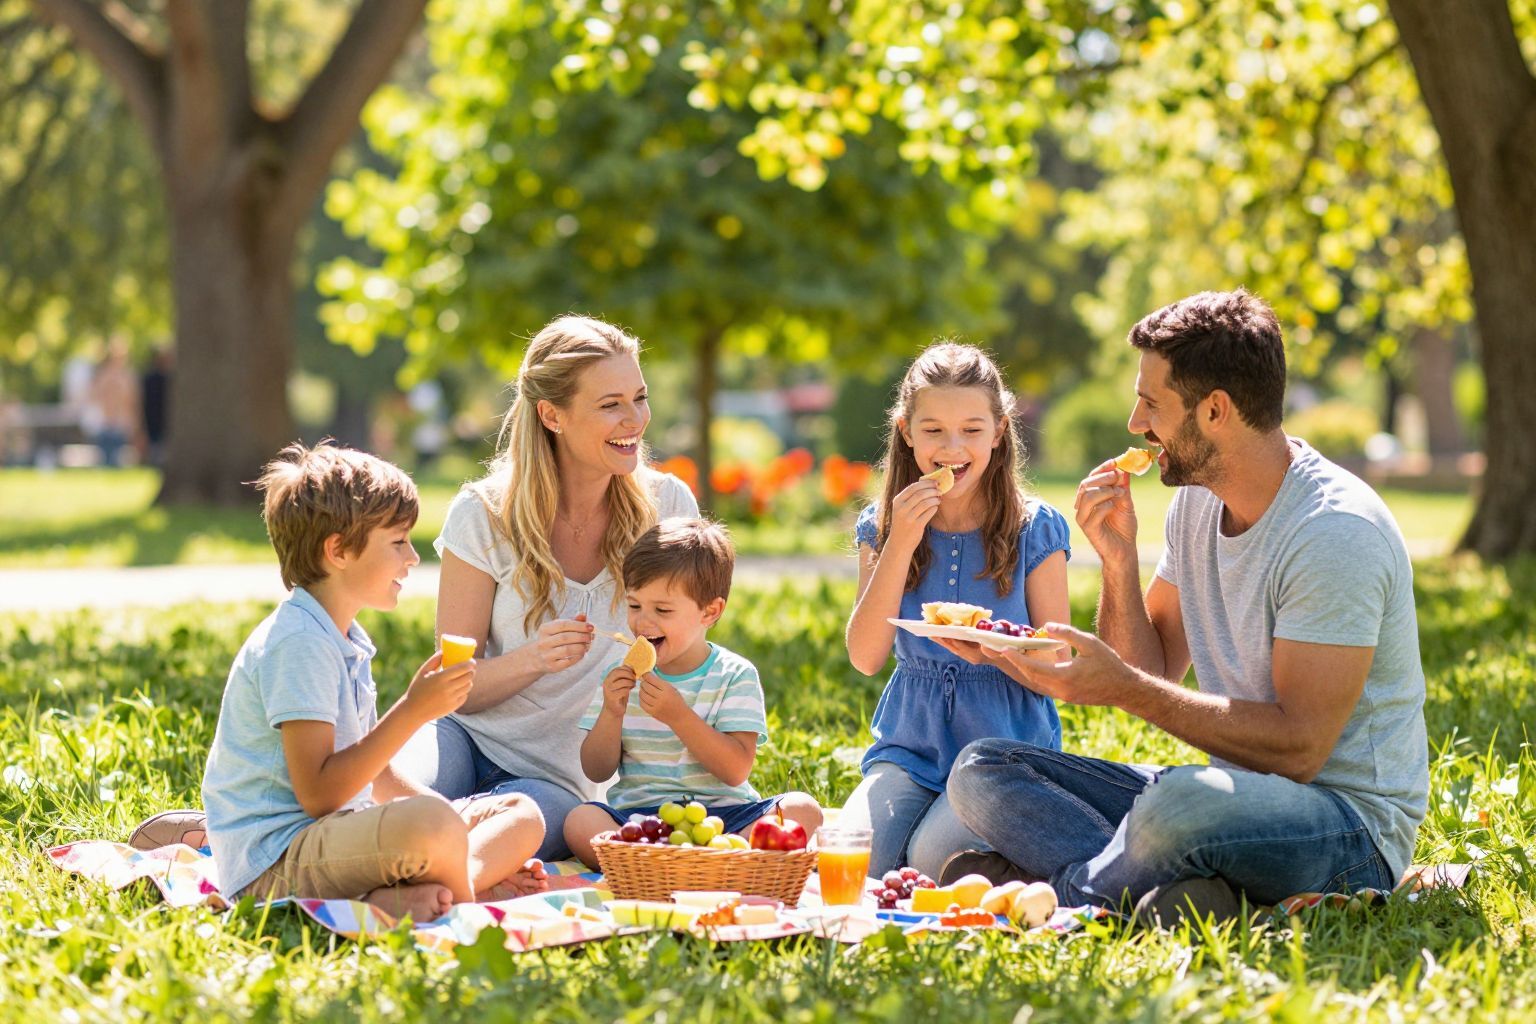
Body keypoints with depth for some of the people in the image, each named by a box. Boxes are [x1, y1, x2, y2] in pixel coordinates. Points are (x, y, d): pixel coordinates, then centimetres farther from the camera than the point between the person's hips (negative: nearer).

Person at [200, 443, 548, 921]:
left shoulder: (347, 642, 18)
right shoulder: (298, 643, -15)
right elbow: (319, 794, -22)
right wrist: (412, 711, -22)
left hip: (339, 836, 11)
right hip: (275, 861, -11)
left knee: (523, 815, 8)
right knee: (431, 824, -37)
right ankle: (461, 899, -5)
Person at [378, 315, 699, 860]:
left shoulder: (667, 506, 0)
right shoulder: (485, 515, -4)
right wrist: (533, 659, -21)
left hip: (561, 778, 1)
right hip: (469, 736, -1)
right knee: (387, 789, -37)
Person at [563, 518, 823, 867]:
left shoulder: (735, 676, 2)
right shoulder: (620, 677, 11)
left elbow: (737, 770, -8)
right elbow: (596, 771, 9)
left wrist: (678, 715, -18)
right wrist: (612, 713, -9)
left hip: (724, 812, -1)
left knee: (803, 809, -27)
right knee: (581, 822, -31)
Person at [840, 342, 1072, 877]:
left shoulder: (1034, 530, -3)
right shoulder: (882, 527, 4)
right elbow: (866, 657, -6)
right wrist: (900, 545, -14)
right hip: (911, 745, 2)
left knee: (933, 859, -27)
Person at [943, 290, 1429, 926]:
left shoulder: (1337, 532, -19)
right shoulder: (1196, 500, 7)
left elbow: (1299, 747, -23)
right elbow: (1153, 671, 10)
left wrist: (1121, 688, -24)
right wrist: (1118, 558, -6)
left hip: (1349, 822, -8)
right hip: (1226, 791, 9)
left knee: (1182, 804, -41)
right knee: (980, 771, -4)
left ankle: (1076, 890, -11)